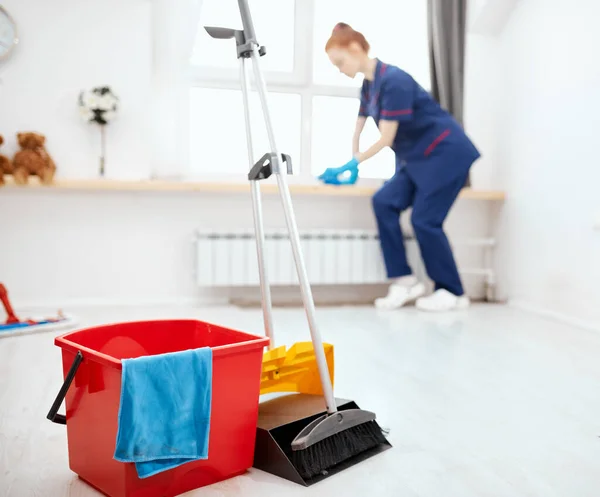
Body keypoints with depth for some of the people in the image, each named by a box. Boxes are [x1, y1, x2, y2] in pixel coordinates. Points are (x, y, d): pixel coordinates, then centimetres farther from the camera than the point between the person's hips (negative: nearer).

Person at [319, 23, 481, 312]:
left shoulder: (392, 81, -22)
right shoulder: (368, 85, 6)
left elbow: (385, 139, -22)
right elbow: (359, 131, 15)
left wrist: (350, 165, -13)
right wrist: (351, 169, 11)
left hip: (446, 154, -8)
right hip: (418, 158, 8)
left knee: (424, 219, -11)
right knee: (384, 202, -9)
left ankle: (453, 293, 5)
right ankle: (405, 281, -5)